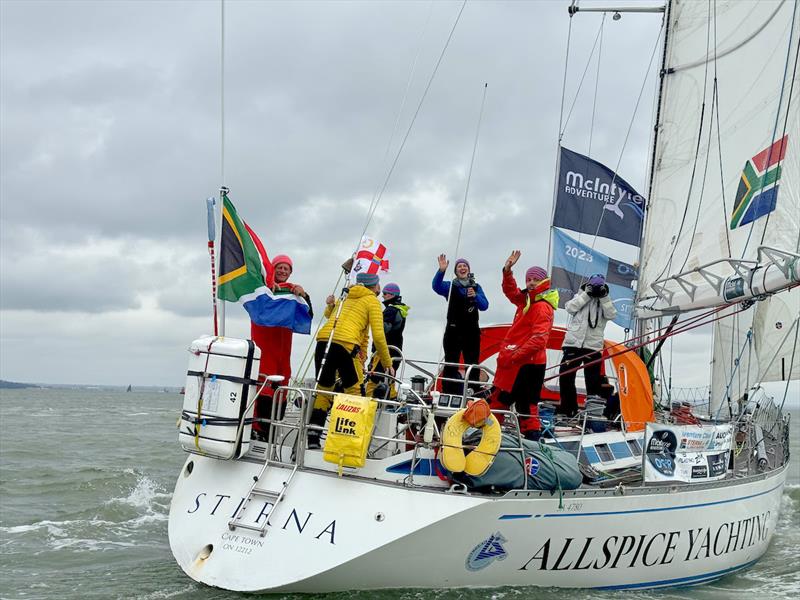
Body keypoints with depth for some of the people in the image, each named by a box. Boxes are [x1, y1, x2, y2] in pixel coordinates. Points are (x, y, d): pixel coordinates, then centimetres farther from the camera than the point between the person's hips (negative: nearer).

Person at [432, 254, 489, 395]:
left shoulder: (476, 287, 12)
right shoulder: (450, 286, 6)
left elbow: (484, 306, 1)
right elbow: (436, 286, -16)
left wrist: (475, 296, -20)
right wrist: (442, 270, -34)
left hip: (472, 332, 1)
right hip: (453, 332, -1)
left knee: (473, 366, 1)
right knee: (450, 365, -3)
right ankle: (448, 395, -1)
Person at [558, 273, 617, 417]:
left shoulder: (605, 301, 12)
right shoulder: (580, 296, 11)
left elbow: (611, 315, -5)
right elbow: (570, 308, -6)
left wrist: (604, 297, -11)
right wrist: (587, 294, -9)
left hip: (593, 346, 0)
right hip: (573, 343, 0)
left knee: (593, 379, 1)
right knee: (565, 375, 0)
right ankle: (568, 407, 10)